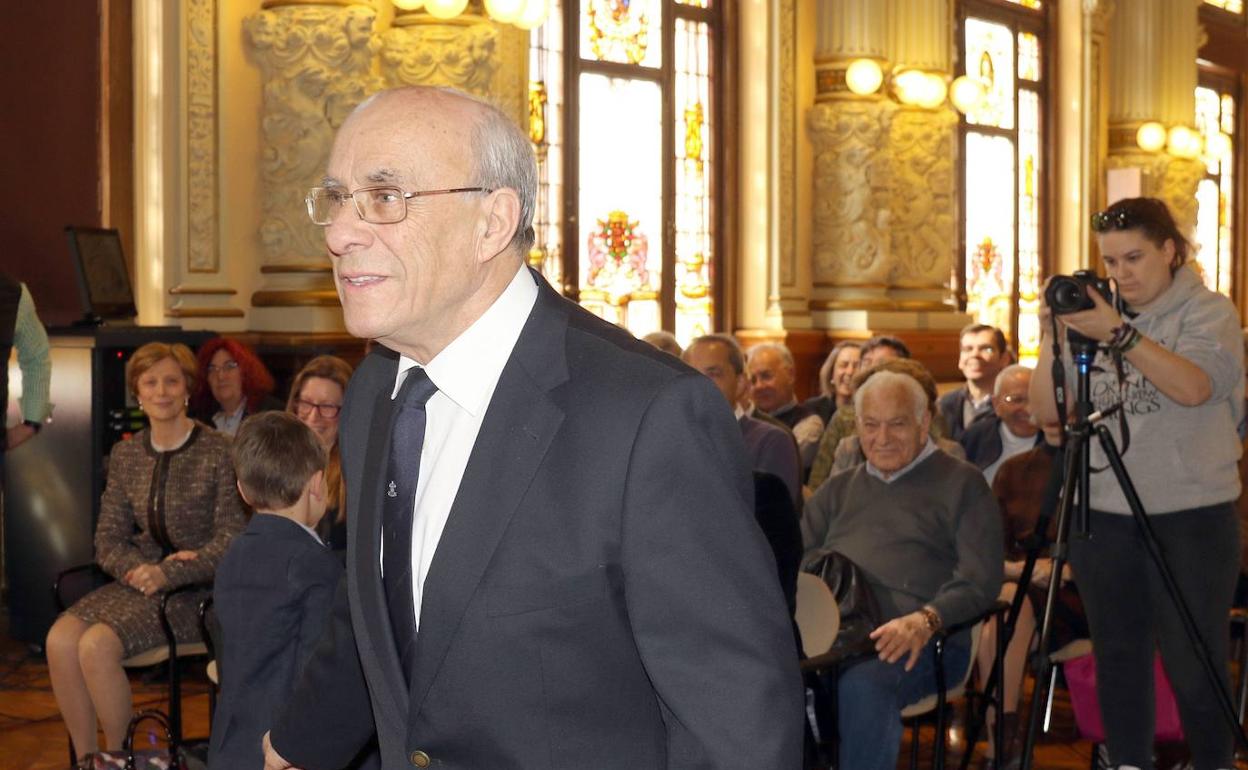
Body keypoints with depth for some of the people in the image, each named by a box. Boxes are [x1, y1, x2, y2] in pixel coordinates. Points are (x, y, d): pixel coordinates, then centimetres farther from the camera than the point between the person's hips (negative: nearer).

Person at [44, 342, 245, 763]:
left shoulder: (218, 452, -7)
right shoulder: (126, 455, 10)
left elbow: (230, 541, -11)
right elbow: (108, 540, 9)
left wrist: (167, 575, -21)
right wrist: (139, 570, -12)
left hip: (196, 588, -5)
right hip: (138, 581, 5)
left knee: (97, 645, -25)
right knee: (60, 639, -20)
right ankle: (86, 759, -4)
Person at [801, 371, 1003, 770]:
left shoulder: (960, 483, 12)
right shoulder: (838, 489, 28)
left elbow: (979, 580, 0)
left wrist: (926, 620, -19)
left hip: (918, 639, -4)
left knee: (864, 685, -38)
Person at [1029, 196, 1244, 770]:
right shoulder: (1091, 317, 9)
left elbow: (1193, 386, -22)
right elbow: (1046, 412, 4)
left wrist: (1118, 333, -28)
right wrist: (1052, 339, -8)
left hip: (1189, 514, -4)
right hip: (1102, 513, 4)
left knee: (1193, 663, -1)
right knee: (1118, 657, 11)